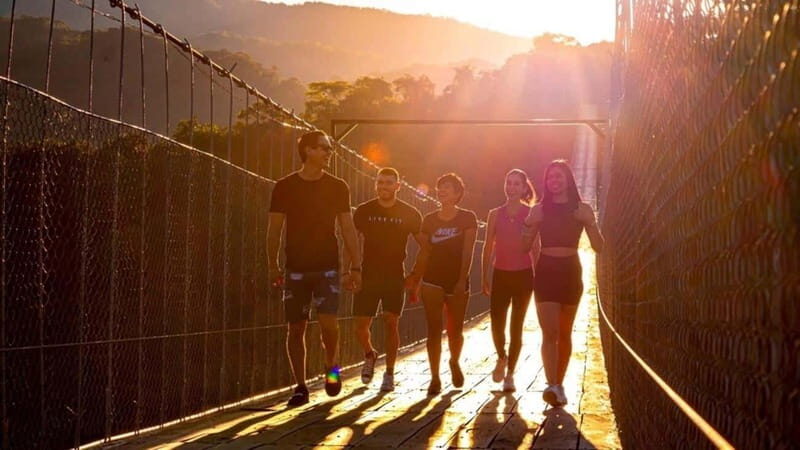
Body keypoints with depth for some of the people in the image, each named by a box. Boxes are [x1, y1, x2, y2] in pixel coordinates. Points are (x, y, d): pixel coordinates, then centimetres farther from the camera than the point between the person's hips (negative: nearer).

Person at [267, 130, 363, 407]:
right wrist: (273, 265, 1)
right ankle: (300, 387, 12)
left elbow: (348, 229, 5)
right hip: (296, 267, 0)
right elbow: (275, 229, 4)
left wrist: (356, 267, 0)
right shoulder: (285, 187, 1)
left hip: (328, 267, 0)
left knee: (327, 320, -15)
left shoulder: (337, 187, 4)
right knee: (296, 328, 1)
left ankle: (331, 367, 13)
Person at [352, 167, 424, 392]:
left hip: (395, 277, -1)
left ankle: (389, 373, 9)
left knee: (391, 323, -2)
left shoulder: (410, 214, -1)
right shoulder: (363, 211, 1)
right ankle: (369, 355, 28)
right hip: (368, 276, 1)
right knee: (361, 325, -3)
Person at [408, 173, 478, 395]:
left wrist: (462, 279, -20)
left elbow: (467, 251, -10)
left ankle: (454, 362, 37)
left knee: (455, 331, 8)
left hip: (457, 281, -1)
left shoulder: (467, 218, -3)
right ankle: (435, 378, -3)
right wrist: (415, 276, -2)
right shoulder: (430, 220, 6)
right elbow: (424, 251, 9)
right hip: (433, 281, 2)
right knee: (434, 329, -5)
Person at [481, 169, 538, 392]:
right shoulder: (495, 214, 5)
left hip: (523, 274, -2)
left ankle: (510, 374, 9)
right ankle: (502, 358, 23)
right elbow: (488, 248, 8)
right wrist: (485, 277, 6)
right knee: (496, 323, -8)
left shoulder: (531, 214, -1)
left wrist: (537, 277, -5)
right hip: (501, 274, 2)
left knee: (516, 326, 1)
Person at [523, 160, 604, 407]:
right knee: (549, 332, -14)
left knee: (565, 333, 9)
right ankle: (552, 386, -24)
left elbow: (598, 246, 0)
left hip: (571, 271, 1)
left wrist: (589, 223, -16)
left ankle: (559, 384, 19)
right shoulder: (539, 210, 5)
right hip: (546, 271, -1)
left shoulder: (582, 209, 4)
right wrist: (531, 225, -12)